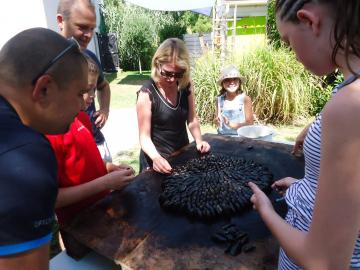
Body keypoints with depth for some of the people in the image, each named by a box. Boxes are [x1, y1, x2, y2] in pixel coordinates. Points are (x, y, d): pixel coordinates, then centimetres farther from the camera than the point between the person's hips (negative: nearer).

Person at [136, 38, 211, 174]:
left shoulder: (186, 86, -8)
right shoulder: (147, 93, -21)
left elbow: (192, 119, 1)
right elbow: (144, 137, -20)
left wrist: (199, 140, -15)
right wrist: (156, 158, -36)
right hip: (158, 159, -4)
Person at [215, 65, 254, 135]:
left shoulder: (245, 99, -7)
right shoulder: (219, 99, 2)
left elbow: (250, 123, -6)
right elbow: (217, 123, 8)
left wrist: (232, 125, -16)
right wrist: (218, 121, -12)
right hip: (223, 137, 2)